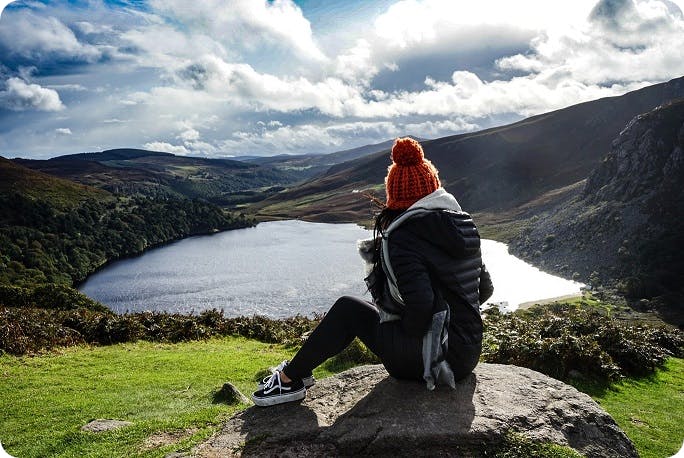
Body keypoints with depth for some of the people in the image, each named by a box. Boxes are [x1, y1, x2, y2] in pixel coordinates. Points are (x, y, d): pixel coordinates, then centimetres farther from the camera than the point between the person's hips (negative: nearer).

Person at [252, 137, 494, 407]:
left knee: (348, 309, 2)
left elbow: (420, 305, -27)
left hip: (432, 357, -8)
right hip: (469, 354, 8)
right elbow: (485, 290, 11)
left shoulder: (402, 237, -17)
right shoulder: (463, 224, 6)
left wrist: (409, 331, -8)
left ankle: (291, 379, 13)